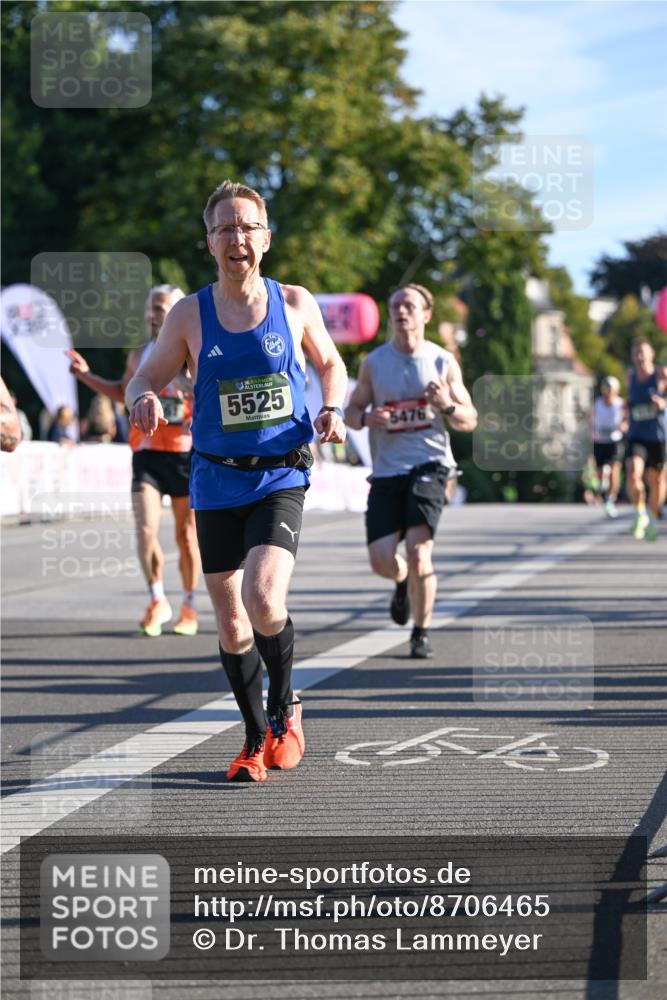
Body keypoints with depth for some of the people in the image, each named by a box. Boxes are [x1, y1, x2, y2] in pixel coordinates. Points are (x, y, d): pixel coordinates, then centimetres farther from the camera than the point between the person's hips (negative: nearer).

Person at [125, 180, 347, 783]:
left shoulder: (295, 303, 2)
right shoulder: (189, 315, 1)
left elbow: (330, 364, 17)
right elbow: (144, 380, 7)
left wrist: (332, 409, -3)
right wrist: (144, 401, -17)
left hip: (281, 478, -2)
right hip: (217, 483, 2)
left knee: (264, 599, -23)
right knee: (231, 623, 5)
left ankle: (284, 705, 5)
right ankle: (257, 737, 26)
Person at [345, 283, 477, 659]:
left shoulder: (443, 361, 2)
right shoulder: (374, 362, 5)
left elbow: (470, 421, 5)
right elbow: (352, 410, 14)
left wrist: (448, 406, -17)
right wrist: (366, 418, -10)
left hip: (429, 464, -2)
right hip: (387, 470, 2)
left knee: (419, 551, -16)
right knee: (381, 560, -5)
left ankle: (422, 632, 5)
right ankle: (405, 580, 34)